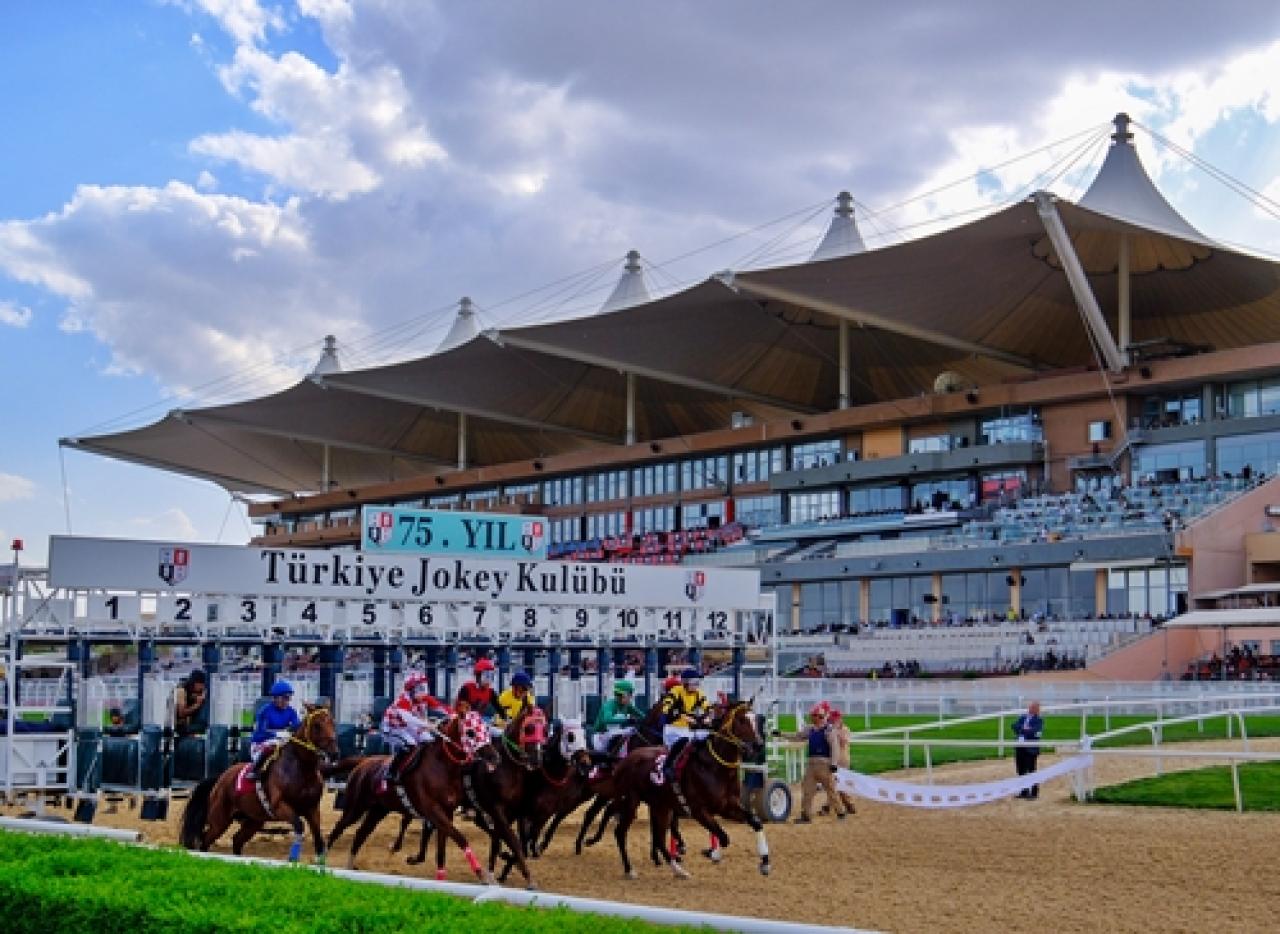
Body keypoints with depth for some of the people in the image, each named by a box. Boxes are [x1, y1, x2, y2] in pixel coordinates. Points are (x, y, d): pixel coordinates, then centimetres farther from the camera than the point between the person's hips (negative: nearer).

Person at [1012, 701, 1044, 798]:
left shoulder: (1038, 720, -4)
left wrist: (1023, 730, -12)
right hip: (1020, 747, 6)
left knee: (1031, 771, -3)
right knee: (1021, 771, 11)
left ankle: (1034, 792, 3)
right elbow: (1015, 726, 2)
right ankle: (1024, 791, 20)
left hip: (1031, 748, -6)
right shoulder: (1023, 717, 15)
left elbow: (1035, 731, -19)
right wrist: (1025, 729, -13)